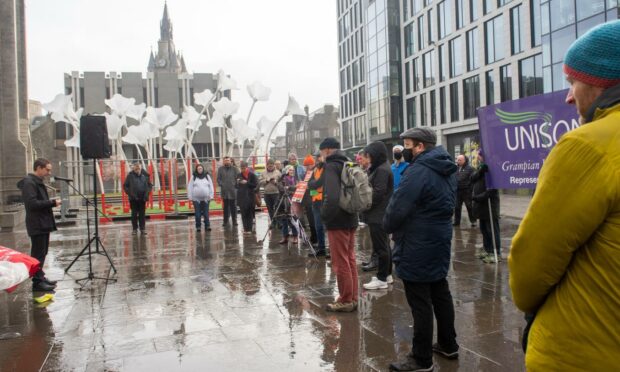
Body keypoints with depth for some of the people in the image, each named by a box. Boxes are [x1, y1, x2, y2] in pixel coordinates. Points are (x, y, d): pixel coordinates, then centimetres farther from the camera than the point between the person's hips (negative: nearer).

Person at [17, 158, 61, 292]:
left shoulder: (38, 182, 16)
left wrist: (51, 202, 7)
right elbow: (32, 203, -24)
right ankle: (37, 282, 1)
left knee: (41, 253, 16)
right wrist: (52, 202, -19)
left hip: (43, 223, 10)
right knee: (38, 254, -5)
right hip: (37, 224, -10)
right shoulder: (29, 183, -15)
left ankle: (40, 277, 25)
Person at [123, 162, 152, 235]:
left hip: (142, 198, 1)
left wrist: (147, 193, -3)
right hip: (133, 199, -1)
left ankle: (142, 228, 13)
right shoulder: (130, 176, -3)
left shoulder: (145, 175, 2)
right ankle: (134, 229, 12)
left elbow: (150, 185, 9)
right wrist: (130, 194, -9)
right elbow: (125, 186, 1)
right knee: (134, 214, 4)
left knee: (142, 214, 6)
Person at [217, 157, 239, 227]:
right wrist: (221, 184, -6)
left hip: (233, 190, -1)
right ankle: (225, 221, 13)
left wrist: (235, 184, -9)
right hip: (224, 191, 1)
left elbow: (238, 177, 0)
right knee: (225, 207, 7)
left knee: (233, 207, 5)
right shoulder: (221, 169, 7)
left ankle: (234, 221, 12)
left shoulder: (234, 169, 2)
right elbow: (218, 178, 7)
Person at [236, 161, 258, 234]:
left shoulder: (252, 175, -1)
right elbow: (236, 186, 13)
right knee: (243, 213, 0)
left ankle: (249, 229, 5)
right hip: (241, 197, 3)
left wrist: (247, 183, -14)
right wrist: (238, 183, -9)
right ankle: (245, 228, 6)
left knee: (249, 213, 0)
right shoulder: (239, 175, 8)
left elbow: (255, 185, -5)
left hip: (250, 196, -2)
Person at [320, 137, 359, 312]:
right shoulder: (348, 164, 11)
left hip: (337, 221, -9)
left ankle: (346, 301, 10)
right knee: (350, 260, 15)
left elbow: (331, 196, -27)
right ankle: (352, 298, 24)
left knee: (341, 263, 1)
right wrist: (352, 209, 14)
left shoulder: (331, 166, -14)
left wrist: (325, 215, -16)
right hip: (351, 219, 9)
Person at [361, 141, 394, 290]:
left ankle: (381, 279, 4)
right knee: (384, 245, 16)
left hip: (378, 215, -10)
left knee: (380, 247, -4)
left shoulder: (382, 170, -17)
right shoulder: (379, 168, 15)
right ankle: (387, 275, 26)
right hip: (380, 214, 10)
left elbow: (377, 193, -21)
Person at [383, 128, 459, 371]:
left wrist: (389, 227, -1)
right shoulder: (446, 169, 10)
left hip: (417, 246, -10)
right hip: (439, 240, 10)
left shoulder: (418, 171, -21)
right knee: (440, 294, 20)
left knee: (420, 303, 0)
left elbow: (397, 207, -22)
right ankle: (448, 345, 33)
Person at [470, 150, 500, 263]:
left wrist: (478, 197, -20)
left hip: (490, 204, -9)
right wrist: (480, 171, -23)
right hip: (481, 203, 9)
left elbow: (491, 190, -20)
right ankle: (487, 249, 26)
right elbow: (472, 178, -5)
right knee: (484, 229, 15)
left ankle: (496, 253, 2)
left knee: (492, 229, -3)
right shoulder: (481, 167, 12)